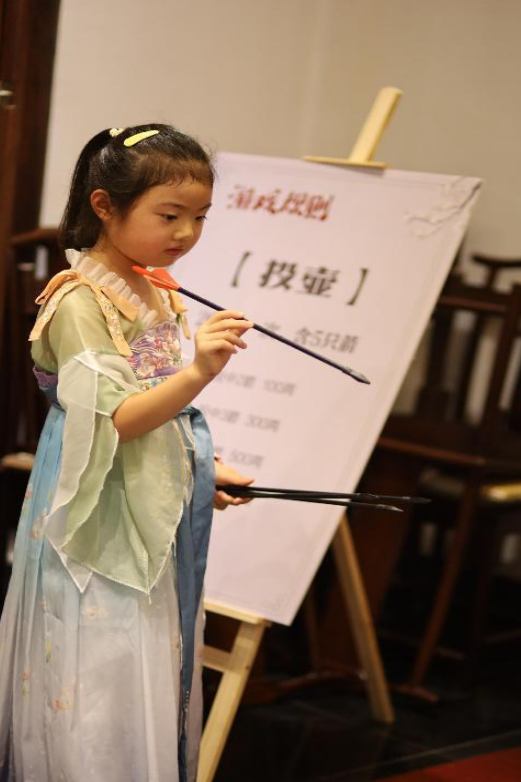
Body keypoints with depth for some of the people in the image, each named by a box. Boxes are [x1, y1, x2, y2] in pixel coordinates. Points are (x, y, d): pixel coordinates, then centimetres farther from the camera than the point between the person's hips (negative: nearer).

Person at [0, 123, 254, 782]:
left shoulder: (156, 296, 10)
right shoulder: (80, 302, -16)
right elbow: (112, 420, -25)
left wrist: (202, 467, 12)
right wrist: (197, 373, -36)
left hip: (156, 517, 9)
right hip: (102, 524, -9)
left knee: (155, 675, 13)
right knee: (101, 684, -4)